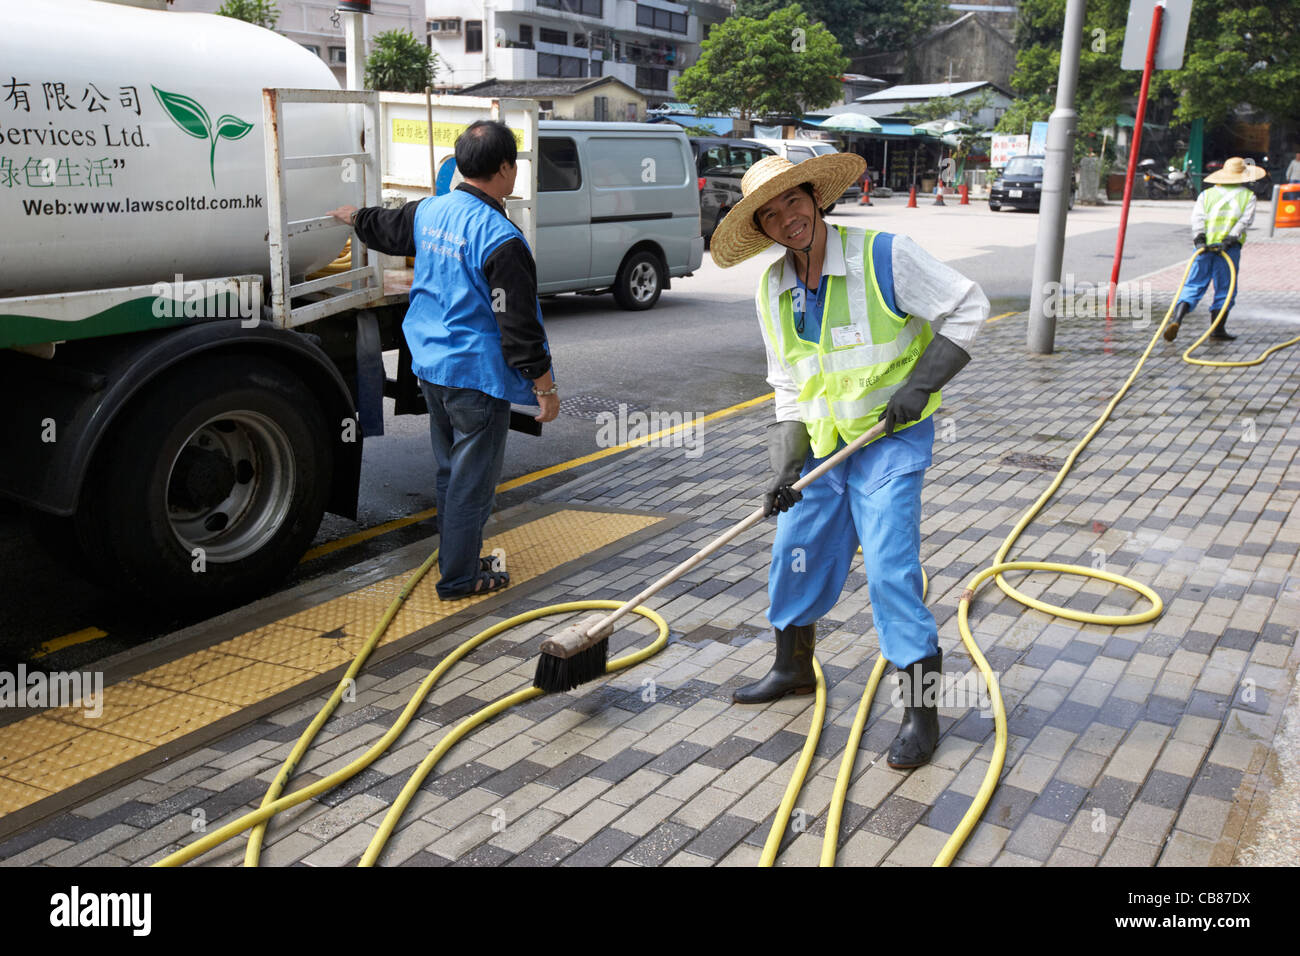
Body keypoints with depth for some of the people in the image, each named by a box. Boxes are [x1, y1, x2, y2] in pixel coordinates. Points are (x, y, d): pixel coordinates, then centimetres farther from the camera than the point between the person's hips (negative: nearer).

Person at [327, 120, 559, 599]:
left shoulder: (430, 211, 4)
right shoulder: (500, 239, -21)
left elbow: (385, 227, 27)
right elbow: (519, 325, -21)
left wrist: (353, 216, 49)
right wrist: (545, 386, -14)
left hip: (431, 365, 9)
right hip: (477, 374, -9)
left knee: (450, 471, 20)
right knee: (473, 478, 3)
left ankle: (459, 557, 34)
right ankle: (459, 578, 12)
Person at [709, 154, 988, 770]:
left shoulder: (883, 257, -15)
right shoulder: (771, 292, 2)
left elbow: (967, 307, -9)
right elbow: (789, 388, 6)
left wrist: (919, 385, -16)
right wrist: (786, 466, -4)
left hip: (891, 441, -6)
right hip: (822, 443, 6)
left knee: (890, 571, -10)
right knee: (795, 557, 12)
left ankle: (922, 713, 3)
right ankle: (794, 668, 36)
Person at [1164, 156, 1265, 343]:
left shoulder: (1207, 194, 16)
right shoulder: (1248, 196, 12)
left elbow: (1198, 217, 1)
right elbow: (1245, 220, -5)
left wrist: (1199, 238, -9)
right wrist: (1229, 240, -13)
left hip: (1205, 246, 2)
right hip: (1229, 248, -2)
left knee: (1193, 285, 2)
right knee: (1225, 289, 8)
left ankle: (1176, 319, -18)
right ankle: (1218, 329, 8)